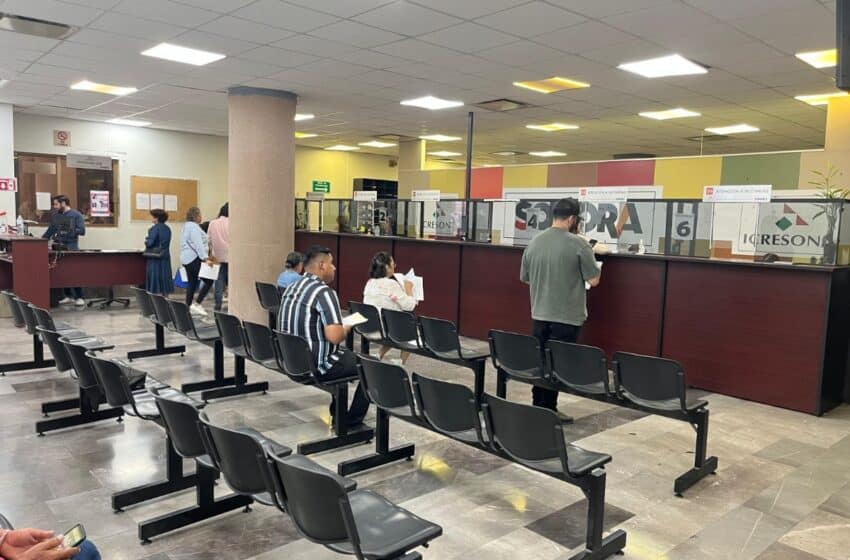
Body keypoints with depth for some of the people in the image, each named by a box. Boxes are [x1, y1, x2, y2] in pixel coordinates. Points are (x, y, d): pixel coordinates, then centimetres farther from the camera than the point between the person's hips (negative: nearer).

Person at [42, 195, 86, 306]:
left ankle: (79, 297, -2)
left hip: (71, 248, -6)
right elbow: (50, 230, 21)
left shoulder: (76, 215, -2)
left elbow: (82, 230, -9)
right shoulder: (56, 216, 14)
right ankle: (68, 296, 13)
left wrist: (69, 231, -23)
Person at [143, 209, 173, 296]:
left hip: (155, 257, -7)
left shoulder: (155, 228, -13)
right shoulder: (168, 229, 8)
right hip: (165, 256, 7)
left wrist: (146, 241, 4)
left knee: (155, 280, -1)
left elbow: (150, 243, -16)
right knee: (164, 278, 11)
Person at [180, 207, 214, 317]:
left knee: (192, 283, 12)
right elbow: (198, 244, -23)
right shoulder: (194, 227, -13)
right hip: (194, 258, -10)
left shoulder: (187, 226, 19)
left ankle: (189, 307, 12)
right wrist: (205, 258, -29)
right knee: (208, 281, -8)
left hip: (186, 259, 10)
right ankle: (197, 304, -11)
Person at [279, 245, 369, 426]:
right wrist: (346, 329, -6)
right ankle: (352, 421, 12)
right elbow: (334, 336, -28)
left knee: (348, 354, 31)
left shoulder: (292, 288, 7)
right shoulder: (324, 292, -21)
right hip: (317, 365, -9)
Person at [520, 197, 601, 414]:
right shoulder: (578, 244, -14)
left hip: (540, 314, 5)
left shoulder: (534, 243, 2)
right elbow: (594, 280, -10)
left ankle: (537, 406, 25)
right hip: (567, 316, -5)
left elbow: (525, 278, 12)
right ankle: (547, 409, 11)